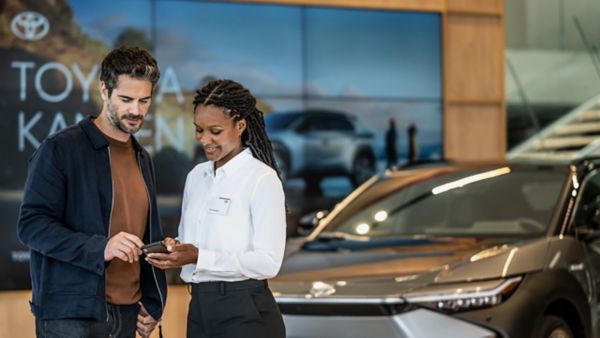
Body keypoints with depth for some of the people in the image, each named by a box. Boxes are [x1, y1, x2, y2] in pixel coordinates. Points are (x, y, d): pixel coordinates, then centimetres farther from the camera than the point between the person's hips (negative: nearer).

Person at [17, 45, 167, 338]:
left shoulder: (142, 159, 15)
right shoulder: (60, 149, -7)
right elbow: (31, 224, -13)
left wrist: (152, 304, 12)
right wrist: (100, 248, -24)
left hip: (127, 314, 6)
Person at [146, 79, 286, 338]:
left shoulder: (262, 179, -10)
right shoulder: (196, 176, 12)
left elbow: (268, 262, -16)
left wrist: (200, 257, -23)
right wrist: (175, 250, -5)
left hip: (245, 315, -7)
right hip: (200, 309, 7)